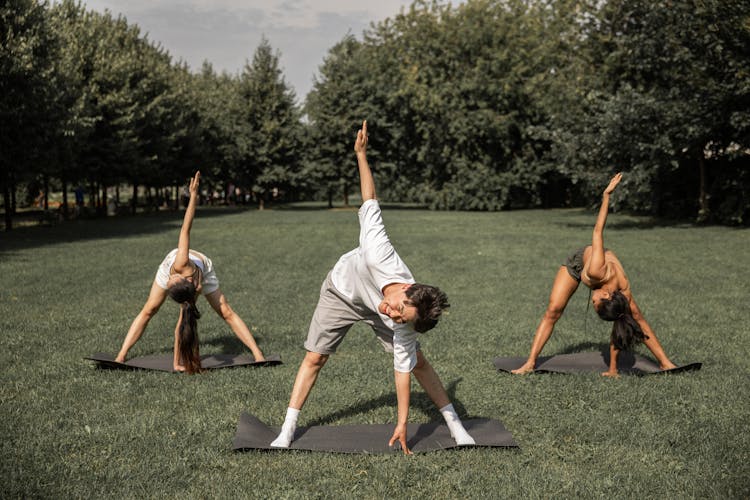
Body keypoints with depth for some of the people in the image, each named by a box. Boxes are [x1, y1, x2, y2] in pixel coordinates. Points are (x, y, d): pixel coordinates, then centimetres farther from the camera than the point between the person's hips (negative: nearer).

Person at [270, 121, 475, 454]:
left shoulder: (403, 322, -38)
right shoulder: (380, 255, -48)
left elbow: (403, 369, -26)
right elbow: (370, 204, -32)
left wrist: (402, 423, -22)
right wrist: (361, 155, -25)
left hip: (371, 306, 0)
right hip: (341, 291, 0)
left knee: (416, 361, -4)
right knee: (314, 357, -1)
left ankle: (454, 425, 10)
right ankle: (287, 430, 10)